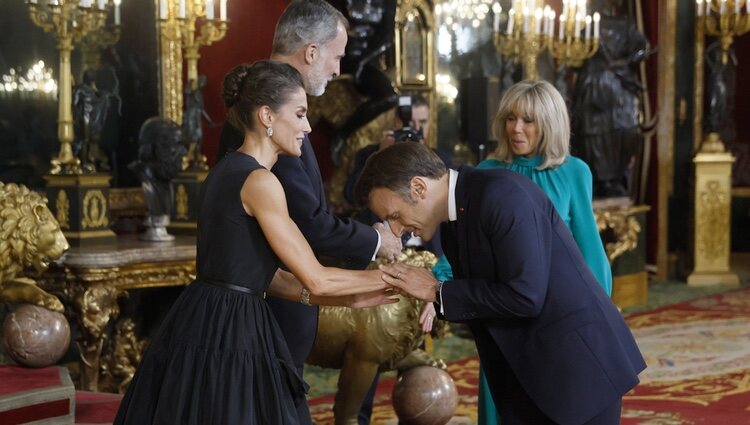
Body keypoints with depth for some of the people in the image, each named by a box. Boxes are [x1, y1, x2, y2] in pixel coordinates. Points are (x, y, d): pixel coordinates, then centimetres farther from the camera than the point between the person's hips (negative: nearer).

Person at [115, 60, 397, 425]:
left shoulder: (229, 170, 12)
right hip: (225, 331, -9)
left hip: (209, 322, 9)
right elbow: (315, 280, -15)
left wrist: (348, 299, 9)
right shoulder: (258, 181, -16)